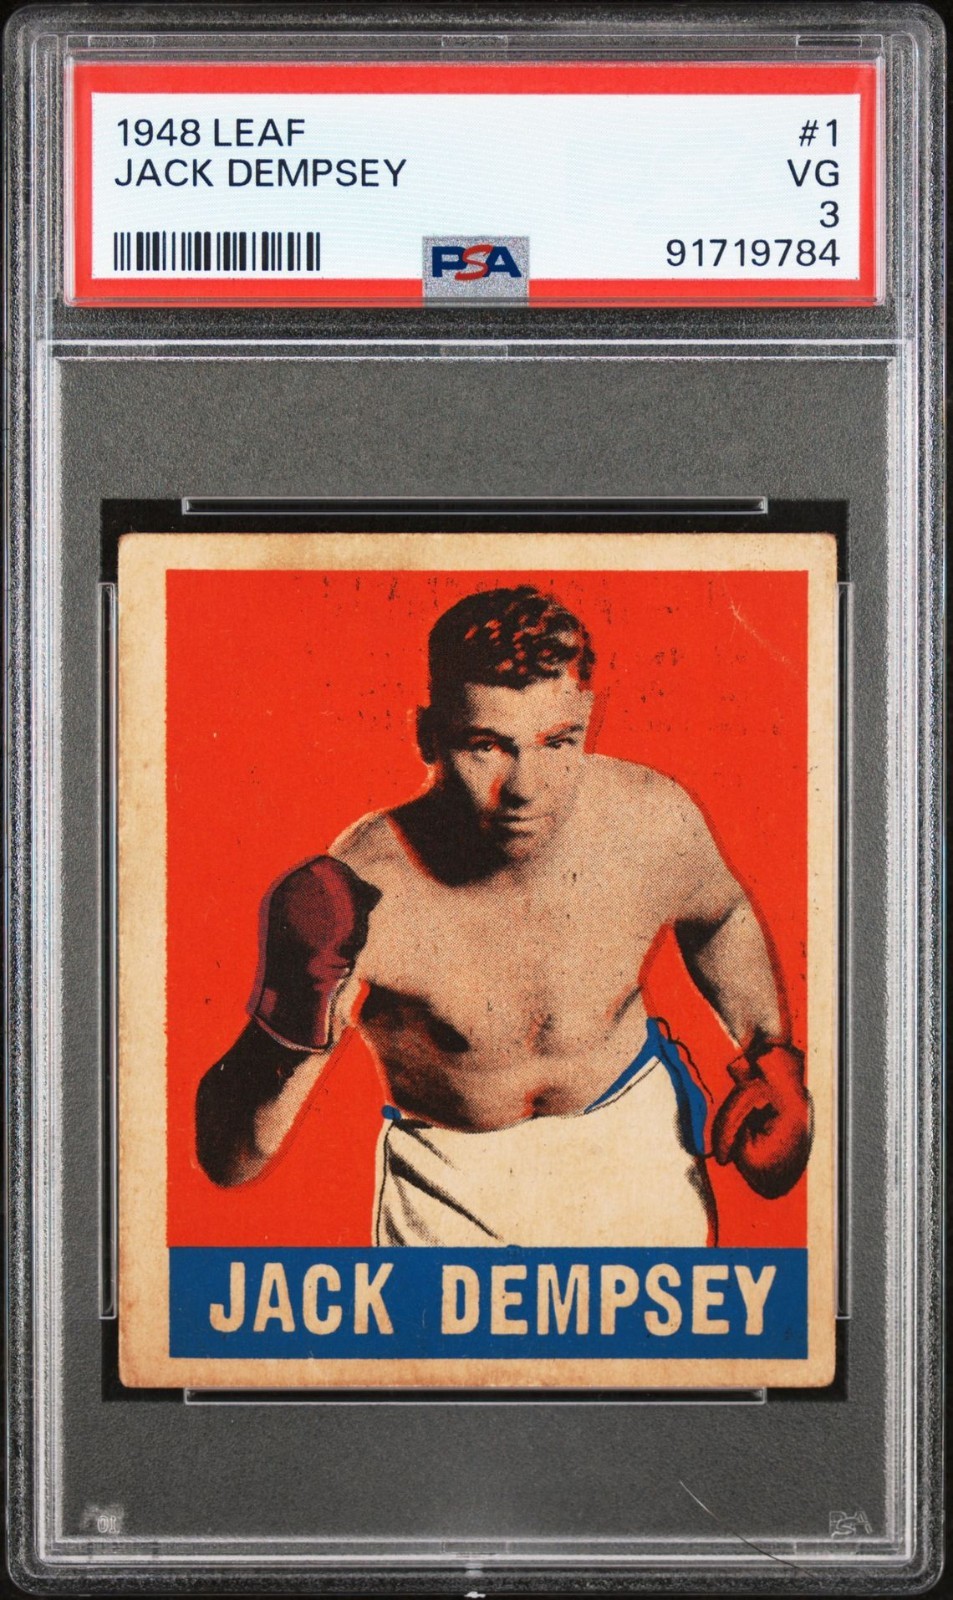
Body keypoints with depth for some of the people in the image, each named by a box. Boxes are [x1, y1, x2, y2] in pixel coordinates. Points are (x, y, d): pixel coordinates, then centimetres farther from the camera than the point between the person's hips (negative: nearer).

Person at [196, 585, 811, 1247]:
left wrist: (771, 1051, -6)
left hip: (631, 1135, 3)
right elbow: (230, 1161, -34)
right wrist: (291, 1027, -50)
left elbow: (722, 916, 6)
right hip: (452, 1183, -3)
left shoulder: (655, 824, -22)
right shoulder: (358, 900, -33)